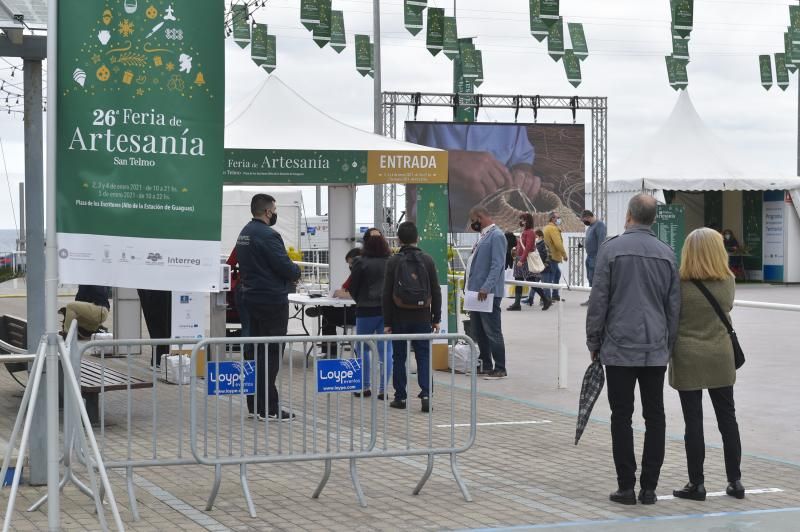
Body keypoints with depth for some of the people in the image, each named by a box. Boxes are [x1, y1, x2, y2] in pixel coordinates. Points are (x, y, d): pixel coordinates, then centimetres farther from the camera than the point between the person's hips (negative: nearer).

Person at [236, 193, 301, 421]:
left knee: (256, 351, 14)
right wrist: (296, 270, 3)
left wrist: (289, 268, 13)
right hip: (272, 299, -9)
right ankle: (268, 408, -5)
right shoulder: (267, 235, -18)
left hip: (252, 297, 9)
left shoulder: (244, 233, 12)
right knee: (271, 353, -6)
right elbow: (286, 268, -21)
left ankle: (255, 404, 18)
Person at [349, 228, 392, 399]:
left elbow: (352, 288, -2)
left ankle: (365, 387, 13)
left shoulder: (361, 262, -10)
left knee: (363, 349, 12)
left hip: (367, 310, -3)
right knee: (385, 350, 4)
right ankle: (382, 389, 2)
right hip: (388, 309, 3)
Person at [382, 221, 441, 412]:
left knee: (399, 357, 8)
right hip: (422, 316, 1)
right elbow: (436, 292, 2)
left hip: (399, 317, -1)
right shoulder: (427, 260, 0)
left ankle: (400, 397, 11)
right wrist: (436, 318, 9)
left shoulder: (393, 262, -5)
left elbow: (387, 294, -5)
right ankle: (426, 393, -10)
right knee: (423, 356, 4)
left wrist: (387, 322, -1)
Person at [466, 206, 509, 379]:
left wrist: (486, 288, -25)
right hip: (477, 292, 10)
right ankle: (486, 365, 22)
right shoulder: (484, 236, 17)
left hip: (488, 293, -10)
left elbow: (497, 265, -20)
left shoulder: (496, 236, -12)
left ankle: (500, 369, 0)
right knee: (478, 331, 13)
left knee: (492, 332, -5)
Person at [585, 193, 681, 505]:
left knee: (622, 418, 2)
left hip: (619, 349, -3)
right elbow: (674, 306, 9)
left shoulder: (611, 248, -4)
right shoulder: (667, 253, 6)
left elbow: (599, 300, -5)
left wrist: (594, 342, 4)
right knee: (655, 418, 7)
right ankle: (649, 488, 7)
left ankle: (626, 487, 1)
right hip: (656, 350, 3)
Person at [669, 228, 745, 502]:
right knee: (727, 418, 11)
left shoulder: (679, 285, -12)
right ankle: (735, 481, 15)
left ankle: (697, 484, 5)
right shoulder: (729, 282, -4)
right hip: (721, 359, 3)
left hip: (688, 360, -3)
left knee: (693, 422, 2)